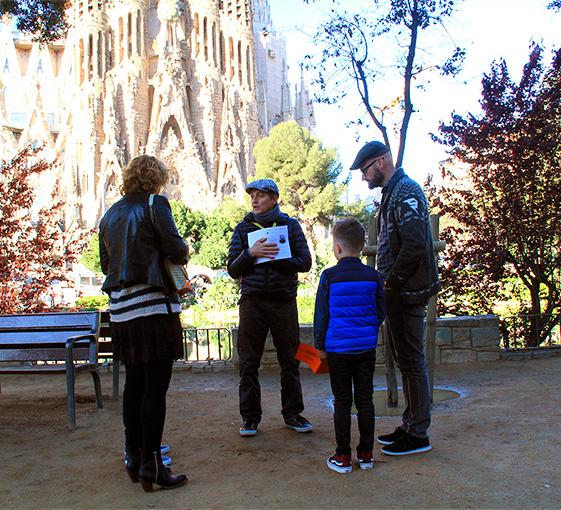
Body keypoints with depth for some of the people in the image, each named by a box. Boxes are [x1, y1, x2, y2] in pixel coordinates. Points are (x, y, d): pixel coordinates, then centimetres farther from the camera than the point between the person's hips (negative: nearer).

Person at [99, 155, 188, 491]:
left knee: (135, 383, 15)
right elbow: (175, 249, -11)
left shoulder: (110, 214, 16)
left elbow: (106, 262, 20)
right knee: (156, 387, -2)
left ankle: (134, 458, 24)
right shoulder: (155, 204, -5)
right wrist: (183, 252, 10)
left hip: (121, 310, 7)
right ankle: (151, 466, 1)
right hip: (154, 306, -7)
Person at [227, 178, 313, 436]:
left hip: (284, 301, 0)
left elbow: (305, 262, 1)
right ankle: (250, 416, 11)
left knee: (289, 360, 5)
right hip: (252, 301, 0)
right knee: (249, 362, 1)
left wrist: (273, 259, -11)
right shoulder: (243, 228, 9)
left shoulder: (290, 225, 7)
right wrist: (251, 253, -15)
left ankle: (292, 413, 17)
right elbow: (233, 270, 3)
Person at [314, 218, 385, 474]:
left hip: (338, 348, -2)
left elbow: (321, 315, -4)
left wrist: (320, 346, 7)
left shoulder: (329, 276, -9)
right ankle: (366, 454, 18)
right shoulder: (373, 276, -1)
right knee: (365, 400, 10)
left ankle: (343, 457, 10)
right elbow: (380, 313, 7)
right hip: (367, 348, 3)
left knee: (342, 402, 5)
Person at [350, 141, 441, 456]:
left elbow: (414, 245, -24)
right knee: (405, 359, 15)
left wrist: (391, 283, -16)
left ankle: (418, 434, 7)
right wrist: (388, 283, 11)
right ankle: (411, 424, 26)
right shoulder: (393, 192, 17)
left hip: (407, 293, -10)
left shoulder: (406, 192, -14)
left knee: (411, 360, -3)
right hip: (398, 292, 10)